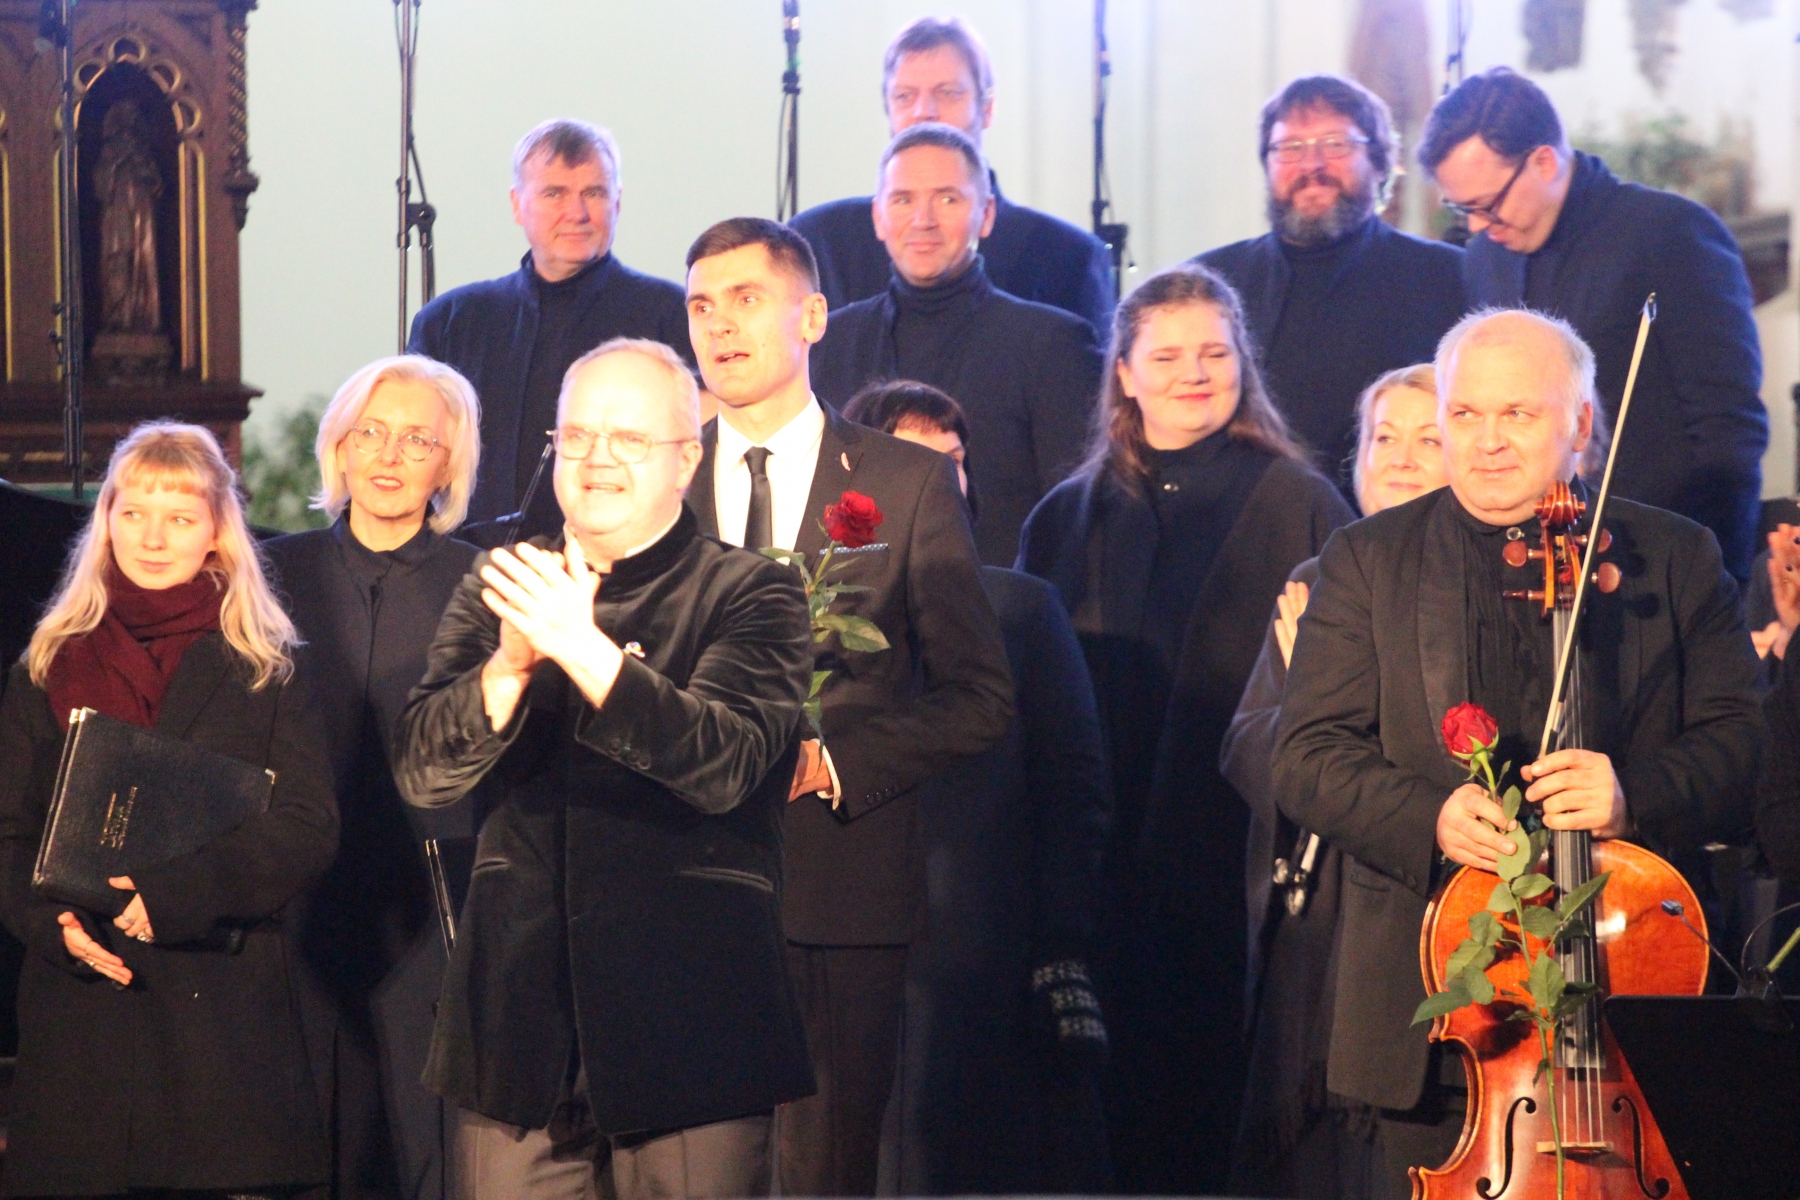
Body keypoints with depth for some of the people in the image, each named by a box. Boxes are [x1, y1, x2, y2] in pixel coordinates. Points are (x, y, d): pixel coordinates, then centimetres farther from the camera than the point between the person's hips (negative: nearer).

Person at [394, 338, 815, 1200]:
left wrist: (585, 649, -27)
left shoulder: (750, 597, 1)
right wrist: (512, 664, -18)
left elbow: (724, 763, -16)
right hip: (518, 1021, 3)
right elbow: (422, 773, 1)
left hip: (686, 1028, -3)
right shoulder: (500, 587, 12)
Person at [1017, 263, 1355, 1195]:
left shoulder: (1299, 507, 2)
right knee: (1129, 1105, 3)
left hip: (1242, 865, -3)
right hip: (1111, 865, 3)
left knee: (1225, 1108, -2)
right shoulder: (1070, 519, 13)